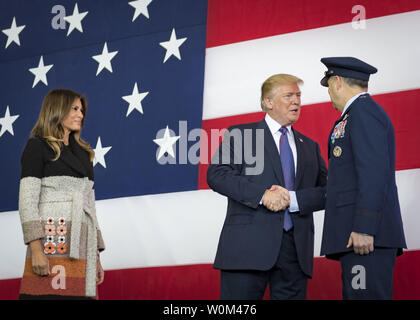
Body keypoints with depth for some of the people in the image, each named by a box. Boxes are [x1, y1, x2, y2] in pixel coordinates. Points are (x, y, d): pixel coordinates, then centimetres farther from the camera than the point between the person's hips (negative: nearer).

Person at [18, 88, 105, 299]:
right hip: (53, 242, -6)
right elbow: (27, 201, -4)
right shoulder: (38, 147, 5)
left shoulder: (83, 153, 24)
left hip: (82, 246, 6)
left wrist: (96, 256, 16)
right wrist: (36, 249, -16)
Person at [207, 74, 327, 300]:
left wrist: (293, 199, -8)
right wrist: (261, 195, -15)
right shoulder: (240, 134, 9)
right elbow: (216, 174, -5)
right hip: (248, 243, -4)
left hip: (295, 247, 4)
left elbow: (325, 192, 13)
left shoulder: (309, 146, 23)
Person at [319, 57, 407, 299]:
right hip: (355, 237, 10)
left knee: (368, 295, -14)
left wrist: (363, 228, -22)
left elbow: (373, 171, -16)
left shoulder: (363, 110, -5)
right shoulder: (362, 112, 26)